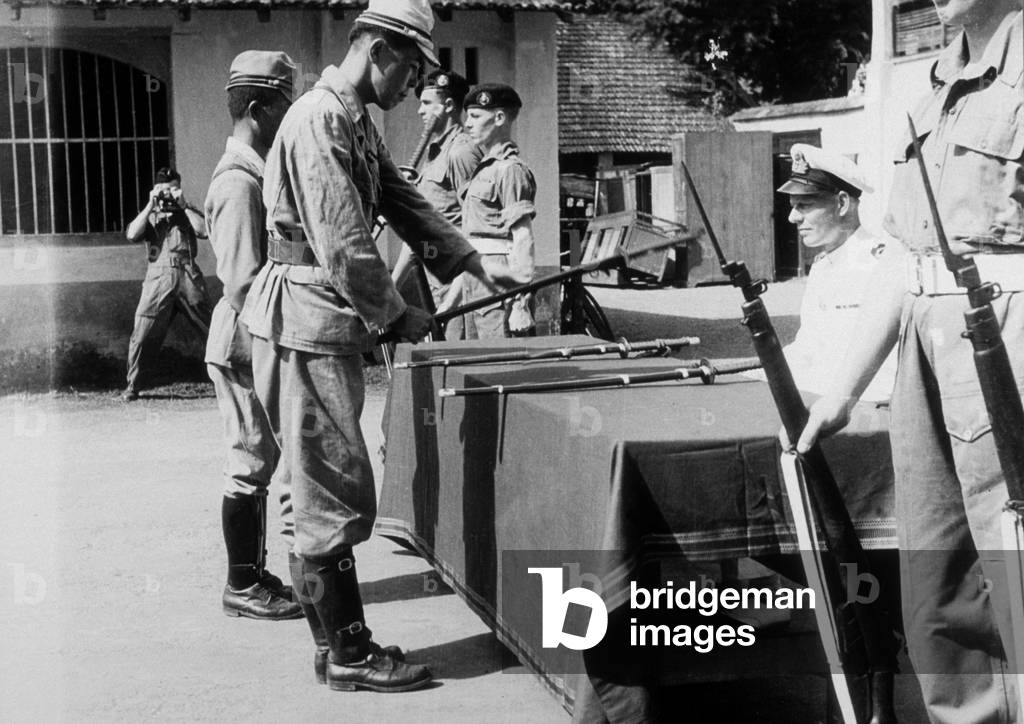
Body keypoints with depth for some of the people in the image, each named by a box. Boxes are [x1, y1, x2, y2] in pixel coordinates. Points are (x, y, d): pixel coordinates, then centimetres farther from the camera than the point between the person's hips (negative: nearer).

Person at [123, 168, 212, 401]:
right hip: (159, 275, 0)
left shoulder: (188, 212, 16)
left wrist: (184, 206, -4)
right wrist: (151, 206, -4)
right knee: (140, 337, -7)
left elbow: (204, 230, -4)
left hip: (189, 276, 0)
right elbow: (132, 234, -3)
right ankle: (132, 386, 4)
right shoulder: (149, 215, 16)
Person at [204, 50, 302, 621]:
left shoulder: (256, 174, 12)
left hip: (263, 343, 9)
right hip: (248, 345, -9)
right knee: (251, 464, 0)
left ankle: (254, 576, 24)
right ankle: (244, 588, 11)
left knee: (258, 464, 14)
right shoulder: (239, 183, -18)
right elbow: (243, 284, -22)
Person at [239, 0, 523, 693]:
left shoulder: (359, 123, 15)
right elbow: (342, 244, -21)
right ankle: (350, 656, 6)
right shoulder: (319, 120, -17)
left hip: (333, 328, 10)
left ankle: (343, 645, 22)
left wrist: (477, 261, 8)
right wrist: (398, 315, -11)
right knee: (338, 498, -4)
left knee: (333, 494, 13)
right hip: (306, 328, -10)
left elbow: (403, 200, 16)